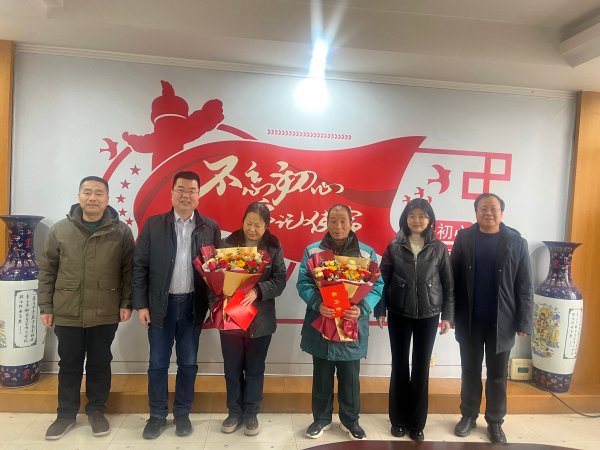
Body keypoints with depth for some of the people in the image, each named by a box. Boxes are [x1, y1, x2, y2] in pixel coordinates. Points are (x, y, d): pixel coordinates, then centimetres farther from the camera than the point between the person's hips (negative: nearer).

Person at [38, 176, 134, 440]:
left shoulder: (121, 231, -3)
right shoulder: (59, 230, 1)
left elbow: (128, 271, -1)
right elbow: (47, 271, 4)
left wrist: (126, 303, -4)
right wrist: (45, 306, 3)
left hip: (105, 314, -1)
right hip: (67, 313, 1)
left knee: (100, 364, 13)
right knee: (69, 366, 14)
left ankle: (96, 411, 31)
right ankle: (66, 414, 32)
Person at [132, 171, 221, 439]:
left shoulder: (210, 228, 1)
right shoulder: (153, 224, -1)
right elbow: (139, 266, -1)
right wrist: (141, 304, -5)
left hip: (193, 305, 1)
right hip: (161, 304, 0)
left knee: (188, 363, 11)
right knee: (157, 363, 10)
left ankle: (182, 414, 28)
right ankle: (157, 415, 27)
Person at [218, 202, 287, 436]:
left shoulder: (274, 248, -4)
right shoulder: (228, 243, -2)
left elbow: (280, 280, -9)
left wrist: (258, 290, -25)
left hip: (260, 319, -1)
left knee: (255, 369, 13)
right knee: (232, 369, 13)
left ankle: (251, 413, 31)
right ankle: (235, 412, 32)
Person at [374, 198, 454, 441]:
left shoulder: (439, 248, -1)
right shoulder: (394, 247, -2)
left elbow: (448, 284, 2)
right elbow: (383, 280, 0)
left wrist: (447, 315, -1)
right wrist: (380, 310, -4)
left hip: (428, 315, 0)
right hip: (398, 314, 0)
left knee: (421, 367, 7)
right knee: (399, 366, 8)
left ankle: (417, 422, 22)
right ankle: (399, 420, 23)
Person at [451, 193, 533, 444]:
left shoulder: (517, 242, -3)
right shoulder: (463, 238, -2)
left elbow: (524, 286, -3)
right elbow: (454, 278, -1)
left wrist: (524, 322, -5)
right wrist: (450, 313, -3)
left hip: (501, 321, 0)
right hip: (470, 320, 1)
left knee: (498, 375, 13)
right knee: (470, 372, 14)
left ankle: (495, 421, 30)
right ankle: (468, 416, 31)